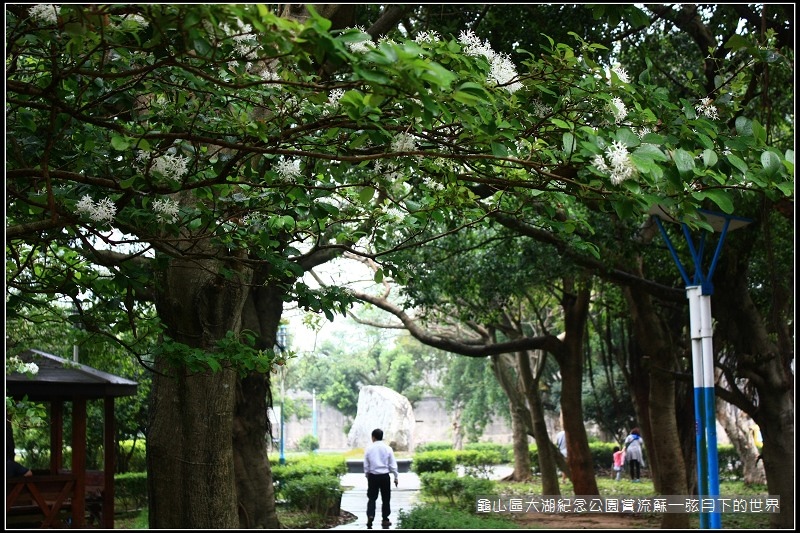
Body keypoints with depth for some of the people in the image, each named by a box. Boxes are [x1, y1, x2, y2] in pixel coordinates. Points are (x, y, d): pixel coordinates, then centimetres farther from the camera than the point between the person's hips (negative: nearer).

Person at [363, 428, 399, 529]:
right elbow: (393, 464, 1)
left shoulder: (369, 449, -2)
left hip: (373, 476, 0)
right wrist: (396, 477, 9)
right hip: (385, 476, 0)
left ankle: (370, 516, -14)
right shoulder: (387, 448, -3)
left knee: (372, 498, 6)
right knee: (385, 498, 10)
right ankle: (385, 520, 15)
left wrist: (367, 475, 18)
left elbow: (366, 465, 3)